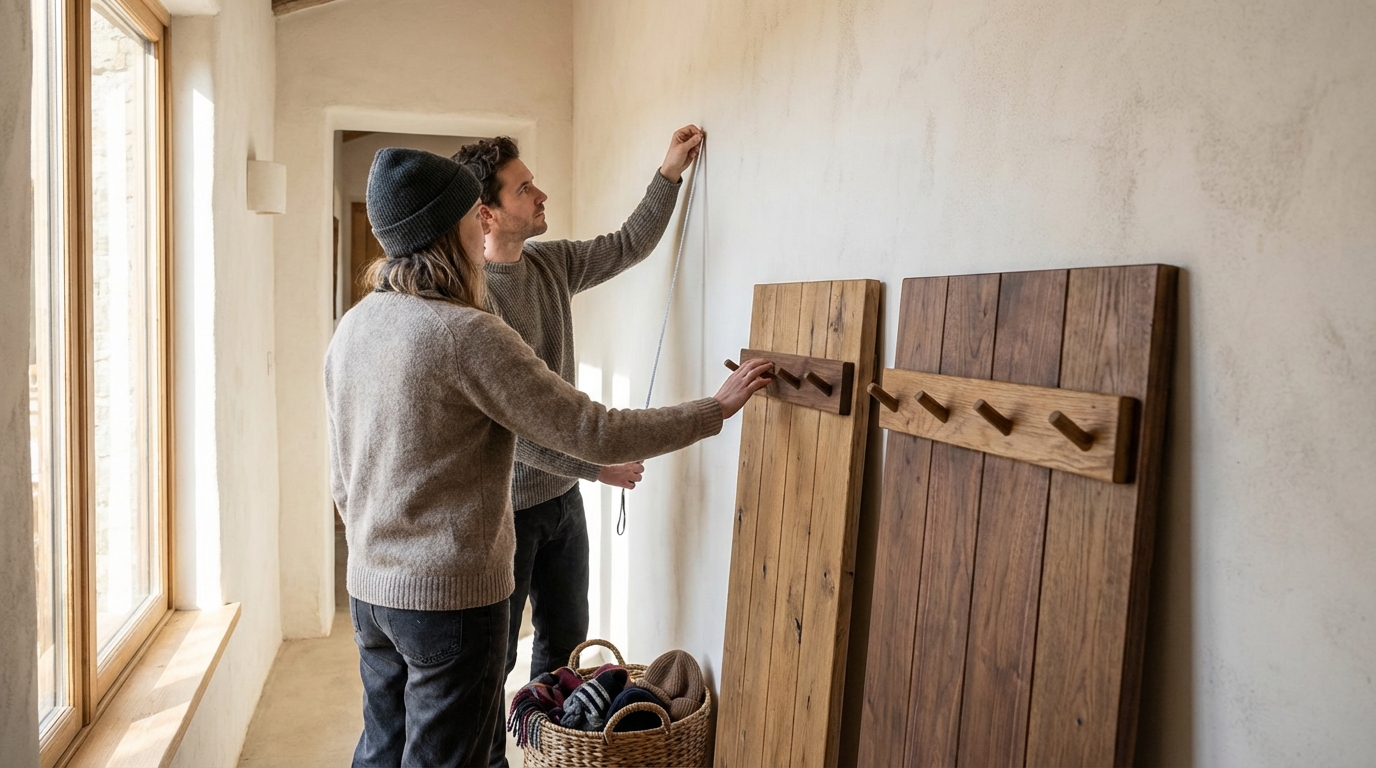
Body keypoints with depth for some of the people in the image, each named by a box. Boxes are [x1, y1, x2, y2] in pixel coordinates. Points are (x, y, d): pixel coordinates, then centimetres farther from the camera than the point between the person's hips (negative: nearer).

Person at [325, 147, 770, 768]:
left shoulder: (352, 327, 3)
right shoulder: (468, 333, -22)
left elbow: (342, 478, 12)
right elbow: (594, 434, -20)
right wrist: (717, 409, -9)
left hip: (370, 592, 8)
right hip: (452, 599, -8)